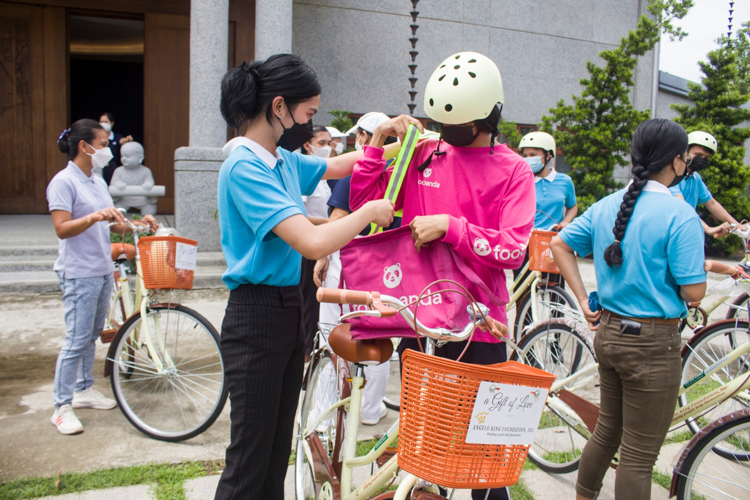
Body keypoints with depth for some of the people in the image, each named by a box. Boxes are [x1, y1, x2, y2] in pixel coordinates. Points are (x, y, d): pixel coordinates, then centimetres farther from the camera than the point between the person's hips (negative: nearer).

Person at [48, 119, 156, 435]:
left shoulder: (97, 182, 14)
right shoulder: (63, 182, -11)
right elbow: (62, 229, -19)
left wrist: (137, 224, 3)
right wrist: (94, 217, -33)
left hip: (103, 270, 8)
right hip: (79, 274, -8)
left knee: (92, 335, 16)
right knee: (77, 340, -6)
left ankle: (84, 389, 29)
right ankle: (62, 407, 4)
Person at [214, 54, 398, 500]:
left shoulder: (283, 159, 8)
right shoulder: (245, 166, -19)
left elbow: (334, 167, 28)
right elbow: (314, 242, -29)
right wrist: (369, 212, -13)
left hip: (290, 309, 9)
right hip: (257, 316, -9)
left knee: (278, 453, 17)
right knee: (249, 463, 1)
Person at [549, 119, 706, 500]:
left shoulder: (607, 206, 4)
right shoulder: (680, 215, -17)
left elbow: (559, 244, 10)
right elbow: (693, 292, -17)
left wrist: (583, 299, 9)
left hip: (608, 331, 7)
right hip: (652, 343, -7)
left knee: (607, 430, 26)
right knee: (639, 455, 7)